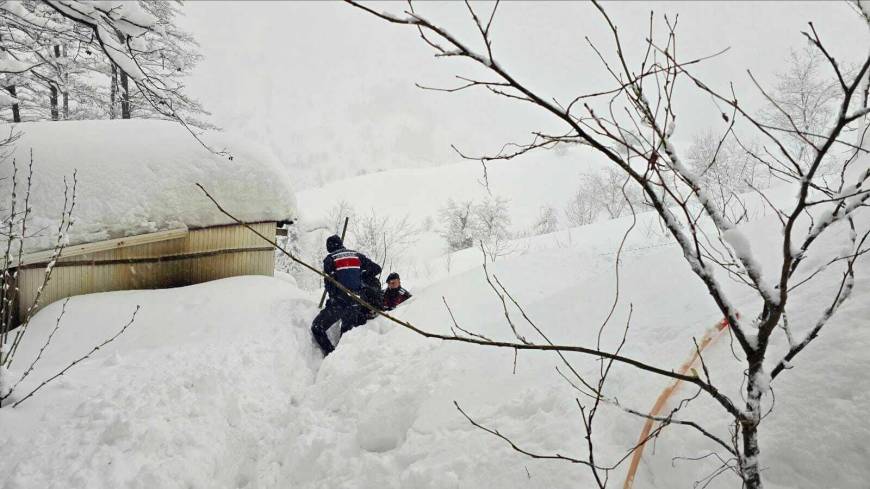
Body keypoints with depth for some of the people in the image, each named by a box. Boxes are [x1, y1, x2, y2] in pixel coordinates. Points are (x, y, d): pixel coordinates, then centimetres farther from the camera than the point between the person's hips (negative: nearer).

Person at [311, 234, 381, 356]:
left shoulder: (330, 258, 0)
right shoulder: (357, 255, 11)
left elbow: (328, 283, -2)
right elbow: (376, 268, 10)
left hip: (338, 303, -4)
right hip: (356, 303, 5)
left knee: (317, 328, 3)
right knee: (347, 332, 22)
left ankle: (331, 354, -10)